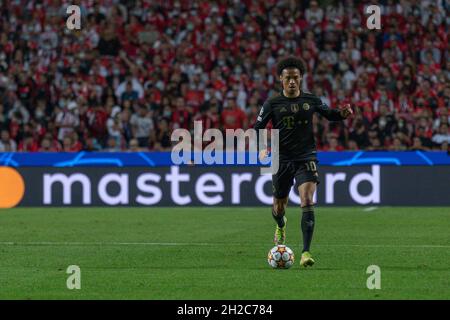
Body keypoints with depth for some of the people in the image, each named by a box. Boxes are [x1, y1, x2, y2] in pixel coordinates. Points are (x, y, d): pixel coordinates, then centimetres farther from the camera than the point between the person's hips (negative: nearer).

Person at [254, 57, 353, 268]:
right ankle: (281, 226, 52)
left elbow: (329, 115, 16)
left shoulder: (311, 101, 2)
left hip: (306, 158, -1)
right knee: (279, 207, 12)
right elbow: (257, 129, 2)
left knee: (307, 201, -20)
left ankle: (306, 252, -21)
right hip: (282, 160, 1)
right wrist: (261, 148, -16)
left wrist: (343, 114, -5)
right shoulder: (272, 104, -1)